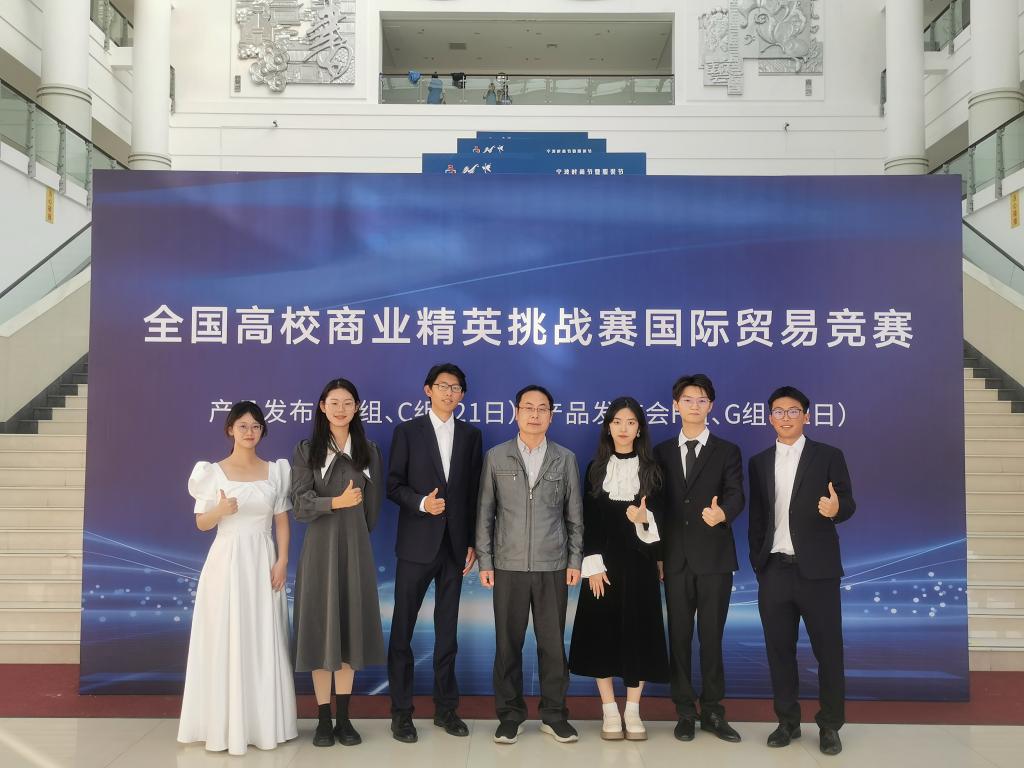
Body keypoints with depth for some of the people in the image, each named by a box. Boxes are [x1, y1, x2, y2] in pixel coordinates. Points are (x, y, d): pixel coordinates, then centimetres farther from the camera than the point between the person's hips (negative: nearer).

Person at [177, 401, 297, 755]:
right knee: (225, 642, 0)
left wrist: (282, 561, -4)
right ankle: (225, 724, 10)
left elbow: (282, 521, 7)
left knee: (264, 643, 4)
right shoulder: (214, 472, 0)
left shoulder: (275, 471, 5)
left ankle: (263, 722, 14)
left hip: (263, 563, 2)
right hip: (226, 563, -2)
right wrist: (220, 510, -19)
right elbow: (202, 523, 2)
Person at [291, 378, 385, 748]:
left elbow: (373, 504, 10)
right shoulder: (306, 450, 1)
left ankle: (344, 718, 17)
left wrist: (356, 534, 12)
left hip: (355, 547, 2)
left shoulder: (369, 451, 6)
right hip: (319, 547, -2)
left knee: (350, 627, 6)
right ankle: (324, 719, 11)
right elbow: (300, 504, -8)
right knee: (320, 628, 2)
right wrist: (336, 503, -23)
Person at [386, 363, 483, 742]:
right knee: (403, 629, 2)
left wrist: (473, 542, 3)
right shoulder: (407, 432, 1)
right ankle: (401, 711, 14)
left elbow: (474, 491, 8)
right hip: (417, 544, -2)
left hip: (455, 545, 3)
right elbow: (394, 486, -1)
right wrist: (421, 502, -20)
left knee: (448, 630, 10)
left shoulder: (470, 435, 9)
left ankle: (446, 707, 22)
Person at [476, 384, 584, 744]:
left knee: (553, 643, 6)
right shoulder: (496, 457, 4)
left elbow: (574, 515, 7)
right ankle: (510, 715, 19)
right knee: (508, 643, 6)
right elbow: (485, 512, 4)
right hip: (509, 566, 0)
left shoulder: (565, 458, 5)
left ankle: (554, 714, 20)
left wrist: (575, 561, 2)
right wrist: (484, 561, 0)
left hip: (553, 566, 0)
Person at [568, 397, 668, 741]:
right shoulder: (596, 469, 6)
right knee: (603, 631, 1)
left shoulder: (651, 469, 5)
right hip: (604, 561, 0)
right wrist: (593, 564, -8)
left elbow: (662, 519, 5)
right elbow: (588, 521, 1)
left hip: (639, 562, 0)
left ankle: (633, 711, 13)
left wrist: (645, 519, -17)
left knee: (638, 631, 1)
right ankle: (610, 711, 12)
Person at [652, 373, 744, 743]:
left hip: (714, 557, -1)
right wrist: (657, 553, 2)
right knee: (679, 636, 7)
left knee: (712, 636, 4)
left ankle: (713, 711, 16)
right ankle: (685, 711, 18)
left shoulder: (727, 451, 4)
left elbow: (735, 494, -10)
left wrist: (722, 512, -33)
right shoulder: (662, 452, 9)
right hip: (676, 558, 2)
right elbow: (657, 504, 8)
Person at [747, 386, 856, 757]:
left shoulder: (829, 456, 1)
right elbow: (756, 517, 13)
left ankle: (830, 726, 16)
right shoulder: (759, 462, 10)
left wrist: (836, 509, -27)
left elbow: (848, 503, -4)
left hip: (816, 569, -3)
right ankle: (788, 721, 21)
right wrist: (757, 560, 8)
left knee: (828, 649, 3)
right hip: (774, 570, 3)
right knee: (779, 650, 8)